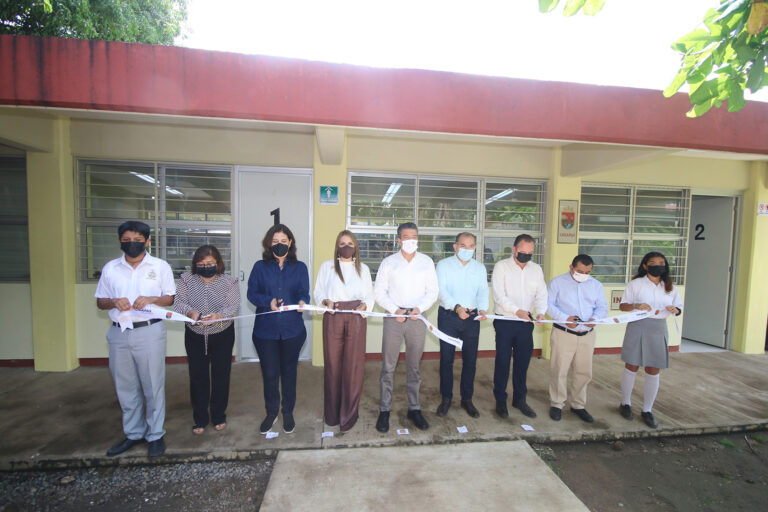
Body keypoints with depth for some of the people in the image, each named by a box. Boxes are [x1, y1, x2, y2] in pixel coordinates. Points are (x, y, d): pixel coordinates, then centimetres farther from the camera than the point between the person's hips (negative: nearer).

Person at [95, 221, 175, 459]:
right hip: (119, 334, 3)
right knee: (125, 387, 13)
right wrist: (114, 302, -9)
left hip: (150, 332, -3)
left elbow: (170, 298, 4)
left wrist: (152, 299, -16)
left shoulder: (160, 266, 2)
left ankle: (155, 435, 18)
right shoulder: (110, 268, 9)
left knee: (153, 386, 3)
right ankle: (133, 433, 30)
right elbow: (100, 301, 13)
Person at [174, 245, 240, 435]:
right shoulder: (187, 279, -1)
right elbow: (178, 302, -6)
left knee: (221, 376, 9)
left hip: (222, 336, -1)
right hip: (195, 336, 1)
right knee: (197, 377, 10)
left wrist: (218, 316, -31)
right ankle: (200, 419, 27)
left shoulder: (229, 282, -6)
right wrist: (190, 312, -27)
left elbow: (233, 307, -12)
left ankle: (219, 416, 27)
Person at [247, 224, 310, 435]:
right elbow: (252, 293, -2)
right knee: (269, 374, 8)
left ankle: (288, 413, 34)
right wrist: (269, 302, -20)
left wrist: (302, 302, -24)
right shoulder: (260, 267, 3)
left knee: (289, 372, 14)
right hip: (265, 330, 0)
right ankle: (271, 412, 33)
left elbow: (304, 293, -1)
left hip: (292, 330, 0)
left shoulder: (299, 267, 4)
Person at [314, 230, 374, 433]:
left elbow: (370, 296, 13)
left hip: (356, 318, 1)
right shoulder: (327, 266, 11)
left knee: (354, 366, 0)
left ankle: (348, 417, 14)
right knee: (333, 364, 3)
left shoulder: (363, 268, 15)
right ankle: (332, 415, 20)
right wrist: (326, 301, -11)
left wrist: (364, 305, -7)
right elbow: (318, 292, 8)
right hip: (333, 317, -1)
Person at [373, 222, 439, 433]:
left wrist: (420, 308, -10)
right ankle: (384, 410, 17)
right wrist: (395, 310, -12)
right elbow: (379, 292, 1)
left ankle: (414, 408, 25)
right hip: (394, 318, -1)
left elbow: (433, 291, 6)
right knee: (388, 366, 3)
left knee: (414, 366, 11)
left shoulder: (427, 262, 6)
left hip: (417, 318, 1)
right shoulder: (388, 262, 2)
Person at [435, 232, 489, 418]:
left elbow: (483, 291, 2)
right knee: (446, 359, 5)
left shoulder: (480, 268, 11)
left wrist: (483, 308, -19)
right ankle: (446, 398, 22)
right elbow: (441, 291, -13)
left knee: (470, 360, 9)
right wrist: (456, 307, -28)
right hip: (448, 317, -3)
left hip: (472, 318, 3)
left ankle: (467, 399, 26)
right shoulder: (444, 265, -2)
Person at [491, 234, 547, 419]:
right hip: (504, 322, -4)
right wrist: (517, 310, -26)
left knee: (523, 361, 13)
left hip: (526, 322, 4)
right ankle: (500, 400, 21)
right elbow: (499, 296, -14)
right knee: (503, 361, 4)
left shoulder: (536, 269, 8)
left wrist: (541, 312, -15)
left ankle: (520, 399, 30)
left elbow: (541, 294, 4)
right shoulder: (501, 267, -7)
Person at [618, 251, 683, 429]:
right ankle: (625, 403, 23)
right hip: (638, 327, -3)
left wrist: (675, 310, -11)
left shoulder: (670, 287, 10)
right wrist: (636, 306, -21)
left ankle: (647, 410, 21)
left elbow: (679, 307, 12)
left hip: (659, 329, 4)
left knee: (653, 371, 8)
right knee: (632, 367, 5)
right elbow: (622, 305, -1)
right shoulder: (636, 284, -2)